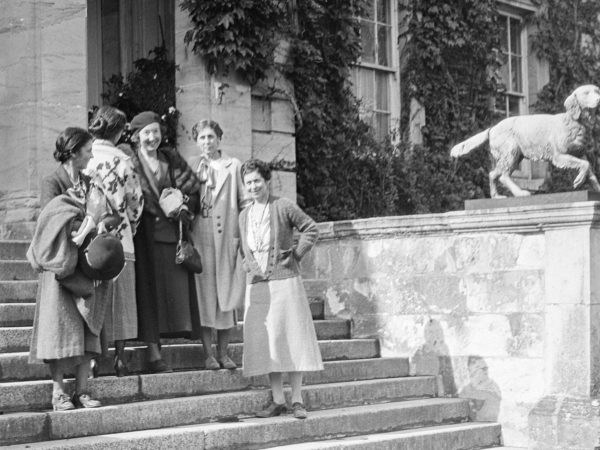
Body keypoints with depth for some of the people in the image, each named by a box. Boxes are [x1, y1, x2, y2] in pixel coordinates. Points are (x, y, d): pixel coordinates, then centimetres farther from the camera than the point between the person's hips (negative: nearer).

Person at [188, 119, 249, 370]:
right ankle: (208, 354, 1)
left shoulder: (233, 166, 10)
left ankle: (223, 352, 9)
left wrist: (242, 234, -1)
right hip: (200, 237, -1)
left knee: (226, 293, 2)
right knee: (204, 293, -3)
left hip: (227, 237, 1)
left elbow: (245, 201, 8)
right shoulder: (190, 166, 9)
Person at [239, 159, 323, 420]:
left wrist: (295, 255, -5)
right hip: (256, 284, 5)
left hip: (284, 281, -5)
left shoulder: (283, 207, -4)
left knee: (290, 338, -2)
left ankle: (297, 400, 4)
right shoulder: (244, 215, 14)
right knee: (264, 342, 3)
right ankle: (278, 401, 10)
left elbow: (311, 230, -2)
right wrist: (249, 265, 8)